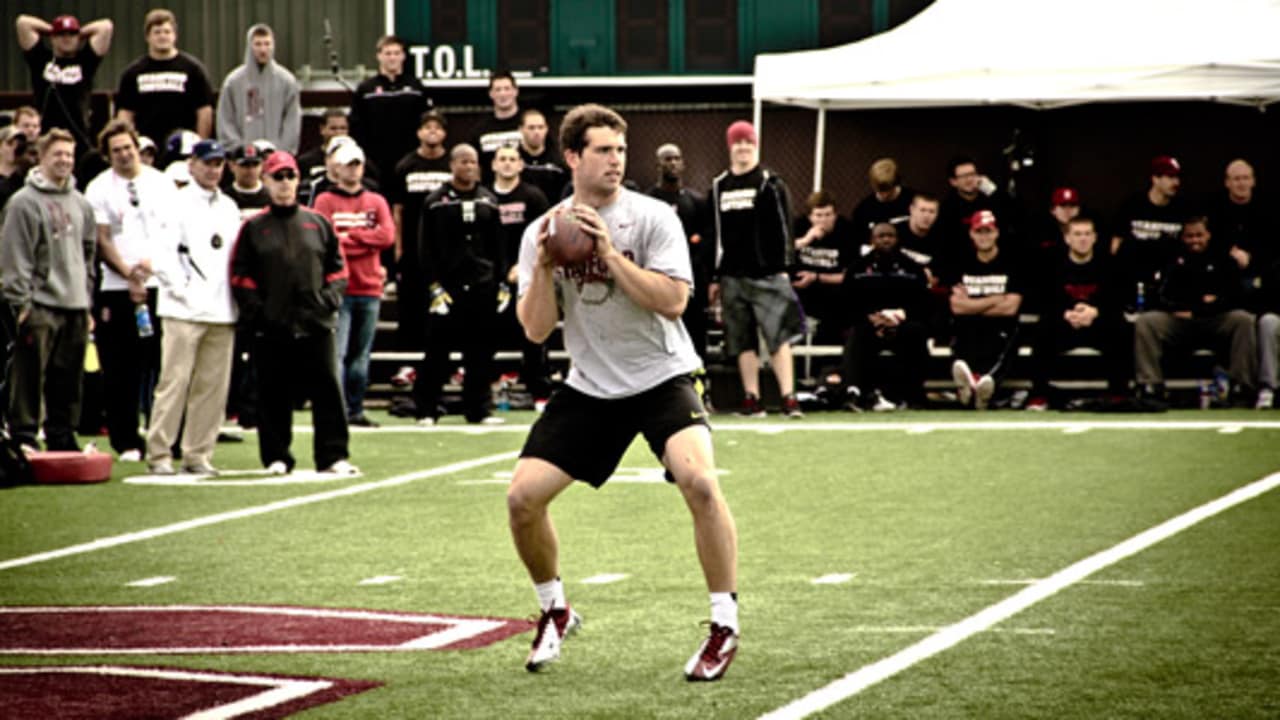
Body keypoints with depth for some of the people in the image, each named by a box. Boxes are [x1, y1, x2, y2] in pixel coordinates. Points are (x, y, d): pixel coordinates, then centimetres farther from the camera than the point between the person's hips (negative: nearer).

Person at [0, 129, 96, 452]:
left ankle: (62, 438, 15)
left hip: (75, 307, 6)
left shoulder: (80, 204, 15)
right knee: (30, 377, -6)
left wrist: (87, 302, 16)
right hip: (40, 305, -6)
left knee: (68, 382, 8)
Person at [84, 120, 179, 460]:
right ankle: (127, 441, 6)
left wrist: (153, 262, -10)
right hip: (116, 289, -1)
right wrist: (128, 273, -13)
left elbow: (176, 231, 7)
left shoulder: (161, 183, 9)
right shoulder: (99, 189, 4)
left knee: (162, 364, -1)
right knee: (121, 371, 0)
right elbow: (101, 241, -1)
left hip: (160, 284, 1)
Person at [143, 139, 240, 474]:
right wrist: (182, 289, -11)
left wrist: (236, 292, 7)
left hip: (222, 311, 6)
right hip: (184, 310, -6)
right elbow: (162, 255, -8)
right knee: (175, 381, -8)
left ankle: (198, 453, 9)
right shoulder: (177, 203, -2)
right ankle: (158, 453, -4)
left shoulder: (230, 208, 17)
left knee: (213, 385, 3)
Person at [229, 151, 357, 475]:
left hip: (316, 324, 1)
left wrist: (330, 298, -1)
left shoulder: (318, 223, 12)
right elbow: (240, 275, 2)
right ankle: (276, 457, 11)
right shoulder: (253, 228, 6)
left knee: (327, 390, -2)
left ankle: (333, 456, 2)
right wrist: (255, 310, -8)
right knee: (274, 396, 3)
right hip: (271, 328, -1)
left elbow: (337, 267, 14)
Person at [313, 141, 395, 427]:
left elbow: (387, 235, -2)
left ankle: (356, 410, 12)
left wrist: (349, 237, -8)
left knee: (361, 355, 8)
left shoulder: (377, 202, 14)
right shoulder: (325, 201, 3)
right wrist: (367, 243, -6)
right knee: (337, 352, -11)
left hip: (369, 289, 4)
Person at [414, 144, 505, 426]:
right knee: (438, 350, -2)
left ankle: (477, 408, 11)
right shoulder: (435, 202, 1)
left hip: (482, 286, 3)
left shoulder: (488, 201, 11)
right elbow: (426, 248, -2)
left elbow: (497, 245, 13)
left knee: (480, 350, 4)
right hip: (447, 285, -3)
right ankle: (426, 410, 4)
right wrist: (434, 285, -9)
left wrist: (501, 280, 5)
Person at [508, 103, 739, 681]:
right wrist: (543, 268, -16)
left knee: (699, 481, -28)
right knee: (522, 498, -7)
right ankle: (555, 611, 21)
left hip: (662, 377, -3)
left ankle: (725, 626, -13)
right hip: (589, 388, 4)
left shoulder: (653, 218, -7)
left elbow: (673, 301, -18)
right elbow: (536, 329, -1)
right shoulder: (542, 231, 1)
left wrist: (610, 253, -22)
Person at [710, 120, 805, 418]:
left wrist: (782, 267, -9)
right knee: (742, 340, 5)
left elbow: (783, 228, -2)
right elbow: (713, 235, 16)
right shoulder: (719, 187, 13)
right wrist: (714, 278, 13)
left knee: (778, 336, -11)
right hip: (732, 277, 4)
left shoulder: (770, 184, 1)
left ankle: (789, 397, -14)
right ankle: (751, 399, 9)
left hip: (766, 275, -4)